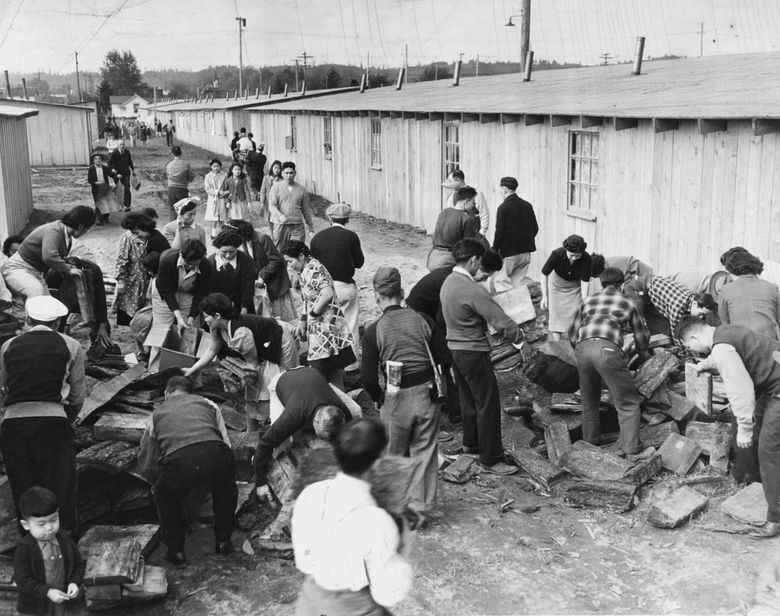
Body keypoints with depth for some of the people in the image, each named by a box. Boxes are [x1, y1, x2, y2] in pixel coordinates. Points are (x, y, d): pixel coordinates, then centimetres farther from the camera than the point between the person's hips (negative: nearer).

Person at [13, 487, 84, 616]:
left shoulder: (66, 540, -9)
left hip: (61, 601, 3)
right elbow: (23, 580, -20)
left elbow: (79, 564, 1)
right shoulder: (24, 549, -20)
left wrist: (75, 582, -16)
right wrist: (47, 592, -27)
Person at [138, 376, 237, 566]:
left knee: (166, 497, 32)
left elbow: (146, 464, 34)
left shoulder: (156, 414, 31)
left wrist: (160, 481, 55)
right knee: (225, 489, 36)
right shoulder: (207, 404, 32)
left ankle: (176, 552, 32)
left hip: (179, 461, -1)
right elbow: (226, 443, 27)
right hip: (217, 456, 1)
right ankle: (223, 542, 40)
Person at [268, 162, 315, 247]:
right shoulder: (276, 187, 4)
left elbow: (306, 210, 13)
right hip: (280, 226, 0)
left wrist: (311, 229, 11)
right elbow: (271, 205, -7)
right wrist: (280, 215, -27)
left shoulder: (301, 189, 9)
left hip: (297, 227, 1)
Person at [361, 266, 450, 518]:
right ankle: (420, 506, 18)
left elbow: (368, 377, -8)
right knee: (425, 451, 13)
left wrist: (379, 398, 10)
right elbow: (446, 360, 2)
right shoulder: (423, 320, -1)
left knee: (393, 455, 17)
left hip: (396, 399, -2)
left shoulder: (374, 331, -7)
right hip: (427, 393, 2)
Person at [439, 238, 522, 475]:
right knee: (488, 404, -1)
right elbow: (500, 320, -24)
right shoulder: (473, 290, -24)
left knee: (469, 399, 24)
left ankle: (470, 443, 40)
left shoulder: (448, 282, 5)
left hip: (455, 347, 9)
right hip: (473, 352, -9)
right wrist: (520, 337, -7)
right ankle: (490, 460, 5)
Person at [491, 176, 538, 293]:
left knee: (499, 280, 5)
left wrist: (494, 251, -5)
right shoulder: (527, 205, 5)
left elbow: (499, 232, -15)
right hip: (526, 252, 6)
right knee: (517, 282, 14)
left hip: (509, 253, -6)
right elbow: (535, 229, 10)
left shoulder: (503, 208, -14)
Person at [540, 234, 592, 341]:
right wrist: (544, 296, -15)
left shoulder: (586, 258, -30)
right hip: (557, 284, 0)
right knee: (556, 313, -7)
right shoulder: (557, 254, -31)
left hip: (575, 286, 1)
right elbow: (544, 274, -17)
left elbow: (584, 281, -21)